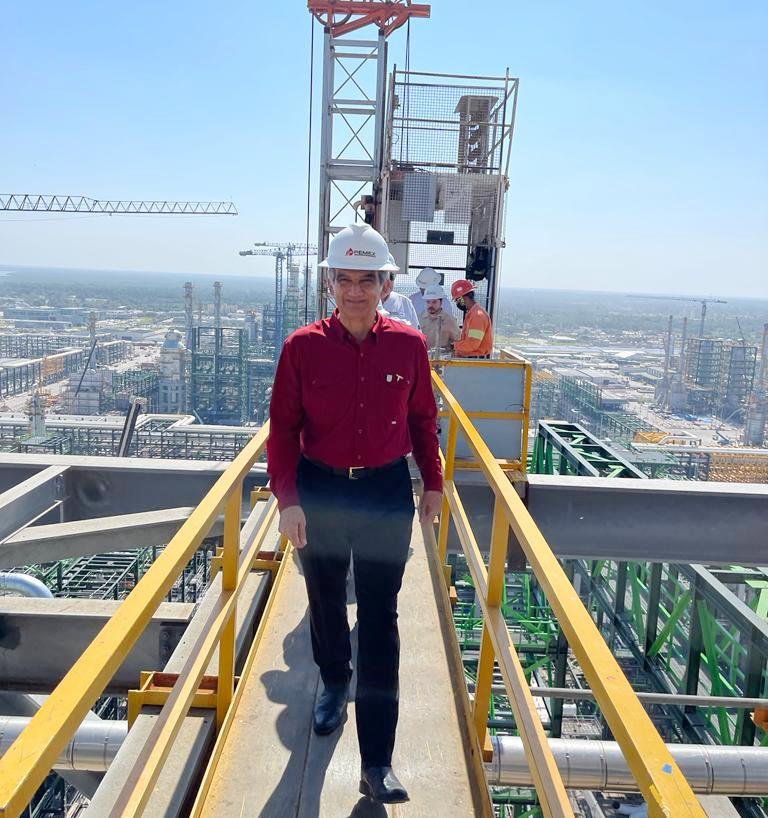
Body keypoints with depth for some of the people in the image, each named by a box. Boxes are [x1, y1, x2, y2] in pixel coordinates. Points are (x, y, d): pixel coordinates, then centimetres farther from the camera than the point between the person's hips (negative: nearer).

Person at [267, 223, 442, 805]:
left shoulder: (408, 345, -6)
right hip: (319, 489, 1)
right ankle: (334, 684, 50)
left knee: (380, 619, 1)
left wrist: (433, 482, 9)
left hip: (387, 492, 0)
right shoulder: (303, 346, -9)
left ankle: (377, 763, 11)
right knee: (326, 599, 20)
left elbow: (423, 418, 4)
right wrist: (288, 499, -13)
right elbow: (284, 428, -6)